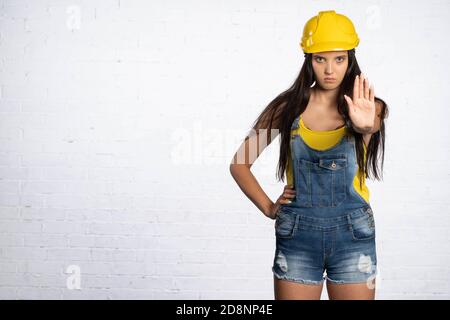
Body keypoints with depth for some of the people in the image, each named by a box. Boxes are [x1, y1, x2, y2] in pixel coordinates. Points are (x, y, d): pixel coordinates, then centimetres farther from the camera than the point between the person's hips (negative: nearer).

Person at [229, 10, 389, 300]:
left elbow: (371, 124, -26)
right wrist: (268, 208, -3)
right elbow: (239, 164, 4)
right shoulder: (288, 107, 0)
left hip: (352, 234, 0)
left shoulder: (368, 107, -1)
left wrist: (365, 126, -47)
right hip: (297, 234, 0)